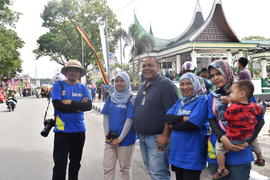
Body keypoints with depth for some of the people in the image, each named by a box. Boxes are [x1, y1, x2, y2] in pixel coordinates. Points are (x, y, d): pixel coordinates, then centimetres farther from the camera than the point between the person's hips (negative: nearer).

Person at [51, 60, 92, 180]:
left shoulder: (83, 88, 7)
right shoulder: (58, 85, -1)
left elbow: (89, 106, -7)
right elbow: (57, 104, -15)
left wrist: (70, 103, -15)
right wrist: (78, 106, -11)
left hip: (79, 130, 3)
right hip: (62, 130, -3)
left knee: (75, 163, 16)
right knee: (60, 164, -3)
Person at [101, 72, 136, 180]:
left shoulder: (131, 99, -8)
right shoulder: (111, 98, 7)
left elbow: (129, 119, -13)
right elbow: (106, 116, 8)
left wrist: (120, 138, -15)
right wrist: (107, 134, -4)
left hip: (126, 139, -4)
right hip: (110, 139, 4)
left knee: (125, 168, 9)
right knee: (107, 167, 8)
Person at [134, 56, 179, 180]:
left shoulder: (166, 84, -11)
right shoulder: (142, 86, 15)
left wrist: (165, 135, -20)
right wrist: (138, 131, 15)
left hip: (157, 137, -8)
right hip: (142, 137, 8)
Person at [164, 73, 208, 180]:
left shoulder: (202, 100, -10)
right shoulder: (180, 101, 12)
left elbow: (192, 124, -21)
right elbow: (167, 117, 0)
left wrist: (174, 125, -6)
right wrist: (183, 119, -16)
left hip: (192, 154, -7)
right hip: (177, 151, 7)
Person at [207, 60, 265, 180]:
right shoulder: (212, 97, 7)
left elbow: (259, 120, -2)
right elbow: (211, 121, 0)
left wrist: (248, 141, -12)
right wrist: (223, 138, -18)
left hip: (240, 153, -3)